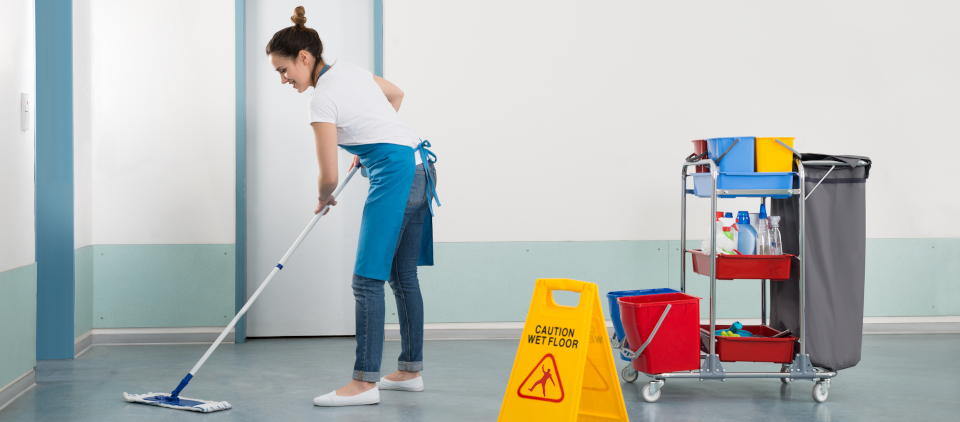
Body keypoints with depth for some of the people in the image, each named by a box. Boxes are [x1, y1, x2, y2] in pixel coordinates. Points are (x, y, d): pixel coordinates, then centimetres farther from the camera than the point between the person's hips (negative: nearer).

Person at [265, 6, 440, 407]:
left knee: (367, 279, -8)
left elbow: (329, 175, -11)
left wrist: (323, 200, 11)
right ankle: (410, 371, 19)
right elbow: (396, 94, 30)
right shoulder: (348, 69, 12)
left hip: (395, 173, -10)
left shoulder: (323, 99, -13)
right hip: (421, 167, 10)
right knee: (403, 276, 13)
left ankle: (364, 382, -8)